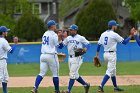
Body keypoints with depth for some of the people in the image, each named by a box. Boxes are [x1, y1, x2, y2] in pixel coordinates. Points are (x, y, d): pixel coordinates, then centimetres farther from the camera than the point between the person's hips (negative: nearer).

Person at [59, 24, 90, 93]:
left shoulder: (80, 38, -4)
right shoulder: (68, 38, 12)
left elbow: (88, 43, -1)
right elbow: (61, 45, 9)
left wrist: (85, 49, -20)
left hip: (77, 58, -7)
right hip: (70, 58, 7)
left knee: (72, 74, -10)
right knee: (75, 74, 12)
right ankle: (86, 85, 28)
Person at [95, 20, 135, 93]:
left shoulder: (103, 34, 8)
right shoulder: (114, 35, -13)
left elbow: (99, 45, 9)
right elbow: (124, 42, -8)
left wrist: (97, 55, 13)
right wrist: (131, 35, -1)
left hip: (105, 54, 8)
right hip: (112, 54, -8)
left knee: (113, 71, 19)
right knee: (109, 71, -10)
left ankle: (115, 87, 27)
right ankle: (101, 86, -23)